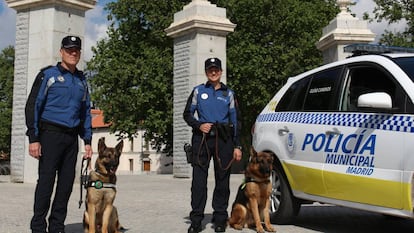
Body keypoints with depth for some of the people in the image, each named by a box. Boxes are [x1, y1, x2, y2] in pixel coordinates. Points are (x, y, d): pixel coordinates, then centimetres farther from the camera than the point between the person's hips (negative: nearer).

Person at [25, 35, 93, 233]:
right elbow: (32, 106, -5)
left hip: (72, 137, 5)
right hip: (51, 134, -5)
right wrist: (33, 138, -12)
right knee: (46, 181, -5)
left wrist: (88, 141, 12)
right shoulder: (48, 75, 0)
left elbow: (86, 112, 20)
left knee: (66, 184, 5)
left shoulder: (82, 81, 16)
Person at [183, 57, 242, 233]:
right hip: (202, 139, -1)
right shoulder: (198, 91, 12)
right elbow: (187, 114, 13)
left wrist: (237, 146, 5)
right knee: (199, 180, -4)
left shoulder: (229, 93, 13)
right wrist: (199, 125, -7)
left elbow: (236, 120, 12)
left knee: (222, 179, 3)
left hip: (223, 140, 1)